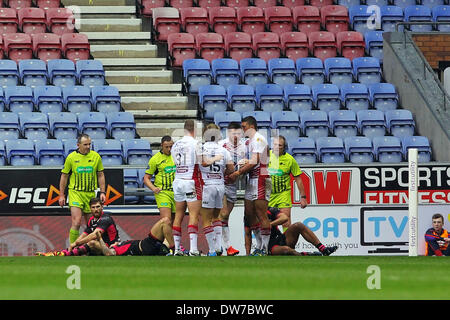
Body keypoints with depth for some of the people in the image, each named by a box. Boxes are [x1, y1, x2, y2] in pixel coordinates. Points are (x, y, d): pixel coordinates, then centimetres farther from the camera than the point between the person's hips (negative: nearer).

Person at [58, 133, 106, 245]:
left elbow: (100, 175, 12)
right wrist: (61, 195, 4)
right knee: (76, 222, -16)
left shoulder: (96, 156, 4)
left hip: (91, 193, 3)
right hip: (75, 193, -3)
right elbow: (64, 176, 6)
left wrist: (102, 192, 5)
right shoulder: (71, 157, -2)